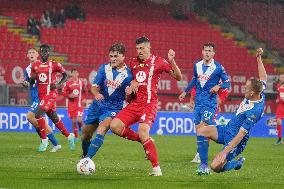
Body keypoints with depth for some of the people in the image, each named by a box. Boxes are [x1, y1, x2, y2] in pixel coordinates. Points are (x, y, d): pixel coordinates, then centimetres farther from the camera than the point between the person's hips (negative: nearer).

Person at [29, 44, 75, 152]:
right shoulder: (35, 66, 8)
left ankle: (44, 141, -11)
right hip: (41, 94, 6)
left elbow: (65, 75, 7)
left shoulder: (54, 65, -4)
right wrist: (33, 77, -9)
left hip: (50, 93, -6)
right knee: (54, 118, 14)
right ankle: (69, 136, 32)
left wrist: (59, 85, -9)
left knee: (38, 114, -20)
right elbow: (31, 83, 14)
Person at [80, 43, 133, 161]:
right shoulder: (104, 68, -2)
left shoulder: (128, 75, -11)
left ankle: (88, 159, -33)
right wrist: (96, 93, -24)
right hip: (98, 105, 4)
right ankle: (84, 156, 39)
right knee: (86, 134, 11)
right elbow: (94, 86, -1)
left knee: (101, 129, -30)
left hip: (114, 108, -4)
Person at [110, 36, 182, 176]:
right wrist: (132, 84, 5)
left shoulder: (158, 61, -2)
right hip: (135, 102, 6)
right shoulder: (133, 62, 14)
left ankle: (156, 168, -17)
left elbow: (178, 77, -4)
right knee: (114, 126, -9)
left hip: (149, 103, -6)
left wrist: (171, 61, -19)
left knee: (143, 132, -25)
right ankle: (144, 141, 8)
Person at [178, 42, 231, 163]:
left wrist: (218, 86, -20)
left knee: (204, 126, -15)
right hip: (198, 101, 6)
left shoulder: (218, 67, -7)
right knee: (197, 127, 5)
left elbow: (227, 82, -1)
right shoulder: (197, 65, 8)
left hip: (210, 102, -6)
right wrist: (185, 92, 28)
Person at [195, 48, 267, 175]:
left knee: (216, 167, -17)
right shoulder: (260, 95, -7)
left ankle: (237, 163, 12)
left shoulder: (254, 111, -31)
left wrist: (225, 152, -31)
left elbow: (241, 135, -31)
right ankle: (204, 165, -2)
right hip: (227, 130, 10)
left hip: (235, 139, -10)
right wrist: (259, 59, 19)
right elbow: (263, 78, 17)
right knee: (201, 131, -6)